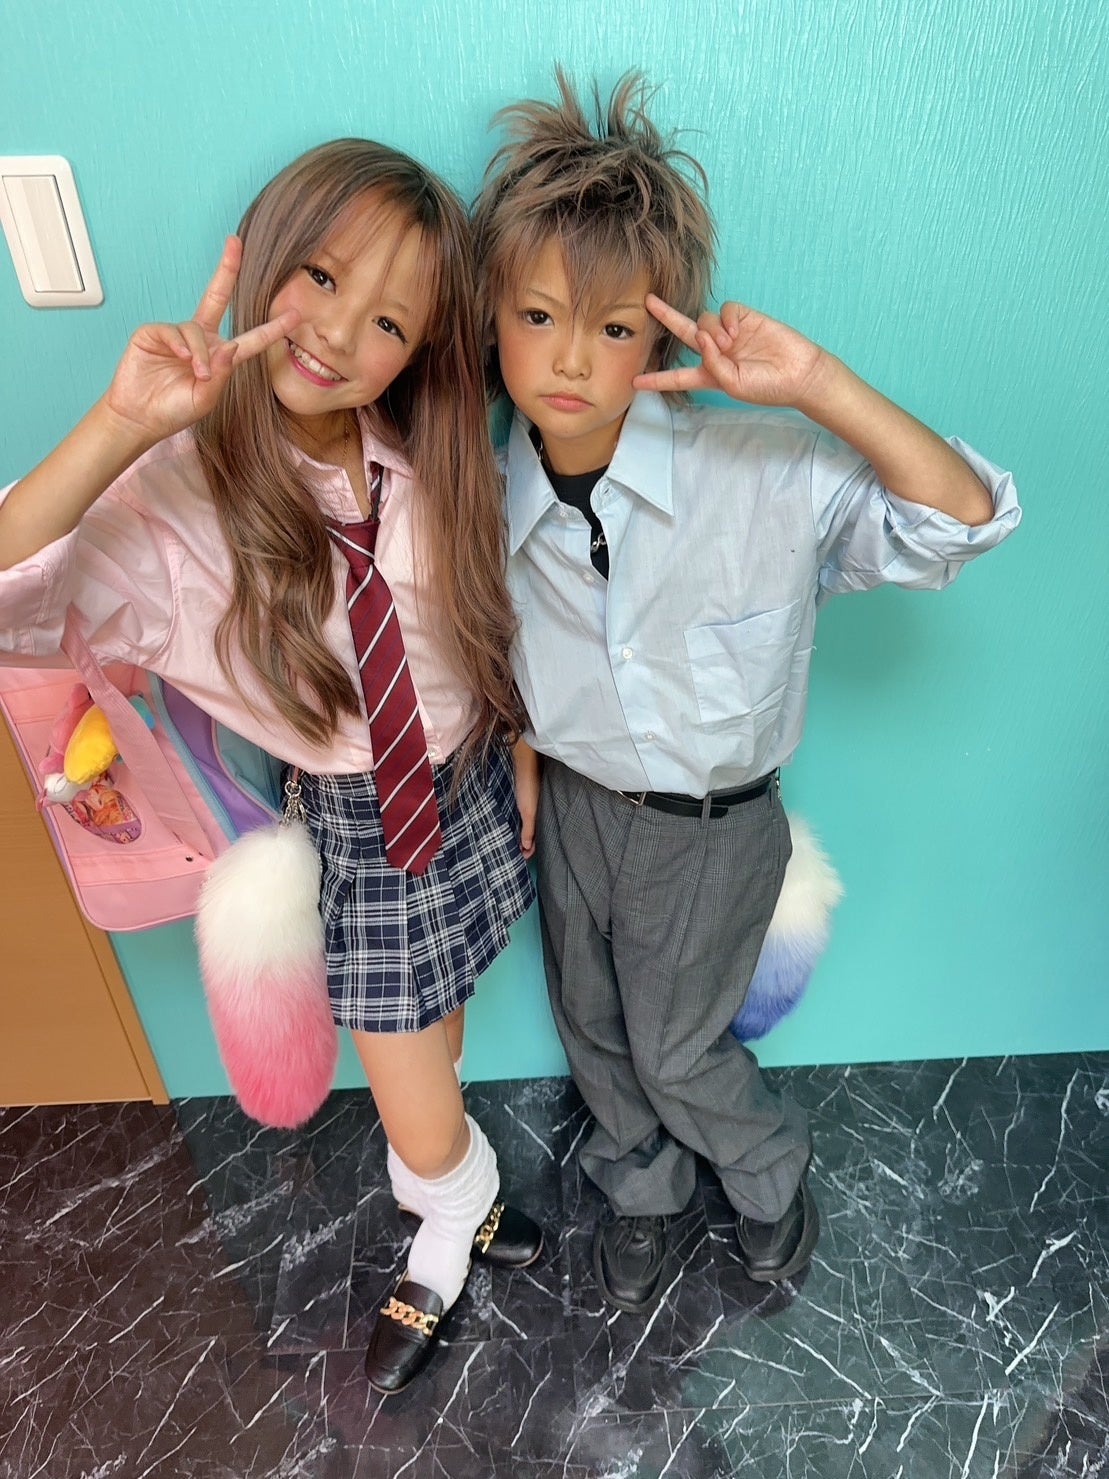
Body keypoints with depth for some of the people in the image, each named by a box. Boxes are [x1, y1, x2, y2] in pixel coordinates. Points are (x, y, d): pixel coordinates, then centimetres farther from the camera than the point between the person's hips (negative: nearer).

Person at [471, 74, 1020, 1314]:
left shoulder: (762, 474, -25)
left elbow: (961, 522, -30)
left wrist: (816, 384, -38)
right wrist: (523, 775, 5)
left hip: (711, 825, -4)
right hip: (573, 804, 4)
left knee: (676, 1050, 14)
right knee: (591, 1025, 23)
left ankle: (771, 1173, 52)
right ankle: (640, 1186, 57)